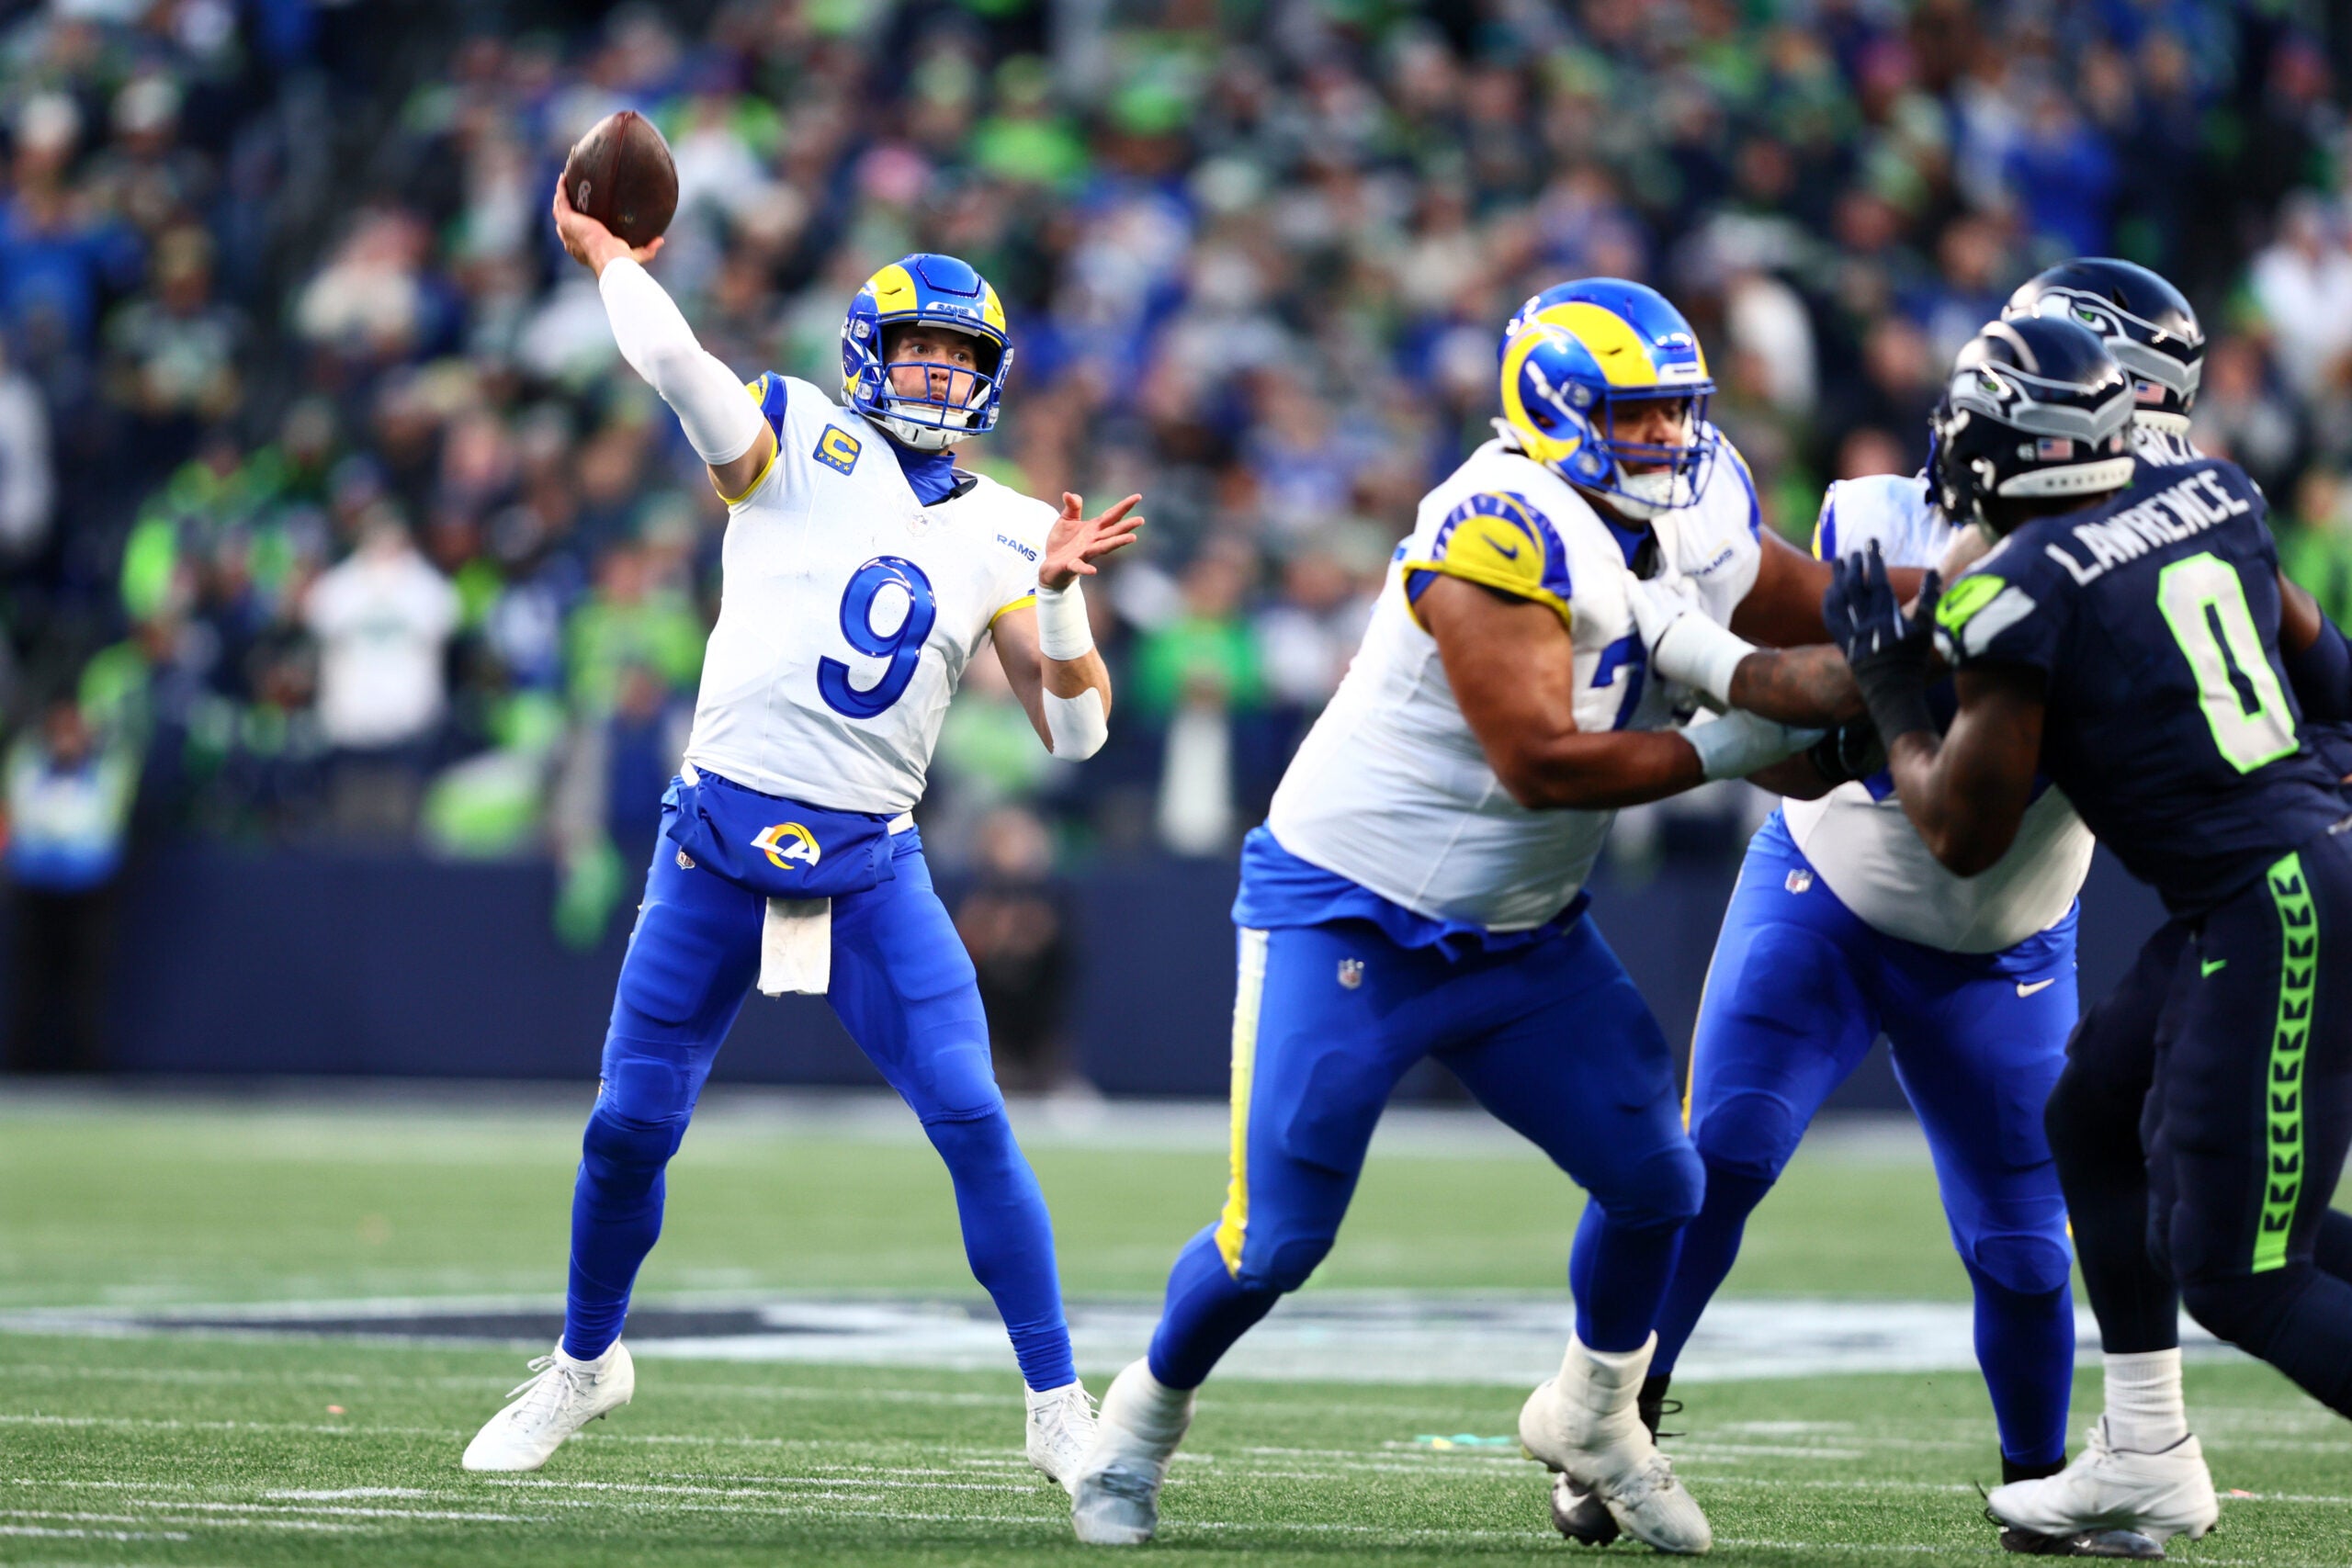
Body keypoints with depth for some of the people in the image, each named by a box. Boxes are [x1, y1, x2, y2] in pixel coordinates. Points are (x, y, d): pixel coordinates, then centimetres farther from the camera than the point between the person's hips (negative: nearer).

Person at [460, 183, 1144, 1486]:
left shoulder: (1000, 535, 9)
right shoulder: (799, 445, -1)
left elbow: (1075, 731, 5)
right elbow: (671, 358, -19)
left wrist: (1057, 597, -10)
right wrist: (604, 252, -5)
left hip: (871, 865, 2)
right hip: (717, 843, -1)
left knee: (975, 1124, -10)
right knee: (629, 1127, 5)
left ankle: (1058, 1406, -1)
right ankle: (584, 1362, 31)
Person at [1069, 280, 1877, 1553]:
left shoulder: (1697, 530, -1)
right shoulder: (1503, 533, -27)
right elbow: (1538, 761, -29)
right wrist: (1723, 751, -21)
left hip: (1521, 931, 7)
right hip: (1347, 918, -7)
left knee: (1657, 1181, 4)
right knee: (1278, 1237, -5)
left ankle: (1591, 1417, 30)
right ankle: (1144, 1419, 23)